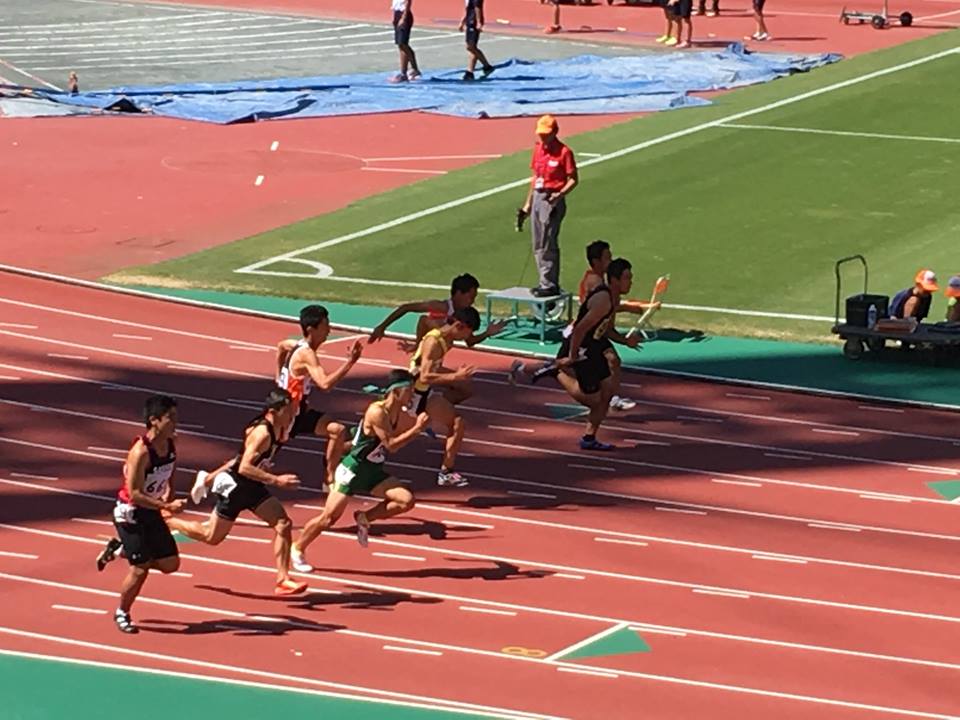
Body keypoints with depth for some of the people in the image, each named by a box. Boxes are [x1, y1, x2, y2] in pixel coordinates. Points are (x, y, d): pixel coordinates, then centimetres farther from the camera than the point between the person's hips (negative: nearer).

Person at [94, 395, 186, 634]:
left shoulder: (170, 445, -4)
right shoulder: (141, 452, -29)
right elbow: (134, 494, -29)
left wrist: (168, 497, -5)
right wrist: (167, 506, -32)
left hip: (151, 511, 8)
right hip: (130, 513, -8)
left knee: (170, 564, 8)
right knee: (141, 569, -6)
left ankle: (119, 548, 26)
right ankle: (122, 614, 19)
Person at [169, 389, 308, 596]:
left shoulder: (279, 431, 1)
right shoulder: (262, 433, -28)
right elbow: (244, 468, -33)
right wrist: (276, 480, -36)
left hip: (252, 487, 8)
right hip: (234, 486, -8)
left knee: (284, 524, -6)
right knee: (212, 537, 7)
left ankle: (283, 580, -3)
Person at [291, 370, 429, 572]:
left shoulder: (400, 415, 1)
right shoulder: (377, 412, -23)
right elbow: (391, 444, -25)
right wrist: (417, 428, -26)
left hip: (373, 472, 7)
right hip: (353, 470, -7)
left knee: (406, 500, -12)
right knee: (329, 517, -6)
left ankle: (365, 518, 6)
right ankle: (298, 549, 17)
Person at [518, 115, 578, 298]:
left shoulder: (564, 152, -11)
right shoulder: (538, 149, 12)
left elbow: (573, 180, -10)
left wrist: (559, 195, -26)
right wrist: (527, 204, 20)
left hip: (552, 200, -8)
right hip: (537, 198, 8)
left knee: (548, 244, -10)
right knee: (538, 246, 11)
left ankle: (550, 285, -8)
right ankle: (545, 283, 19)